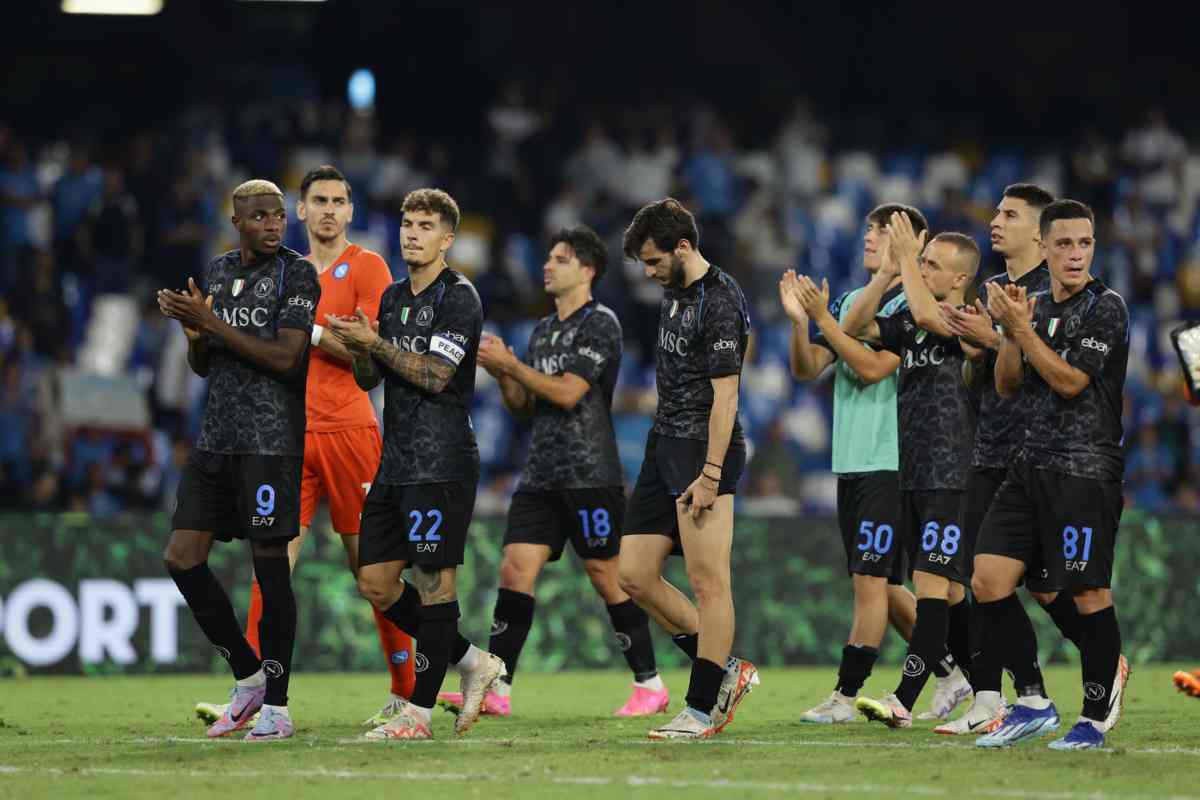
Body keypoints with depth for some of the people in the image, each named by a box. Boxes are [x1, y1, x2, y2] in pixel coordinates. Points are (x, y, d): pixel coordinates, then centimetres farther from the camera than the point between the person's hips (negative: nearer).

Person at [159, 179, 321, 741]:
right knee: (181, 558, 2)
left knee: (270, 566, -5)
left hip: (271, 439, -7)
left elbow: (285, 358, -16)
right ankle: (248, 676, 17)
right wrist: (192, 329, -3)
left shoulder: (297, 275, -5)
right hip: (216, 437, 7)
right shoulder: (217, 271, 15)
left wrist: (212, 322, -16)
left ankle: (276, 705, 1)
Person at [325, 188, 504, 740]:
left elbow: (434, 375, -17)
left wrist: (374, 343, -15)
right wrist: (358, 350, -2)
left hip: (441, 462, -9)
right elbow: (369, 378, 19)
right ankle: (473, 662, 18)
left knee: (433, 579, -7)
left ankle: (419, 713, -4)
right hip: (395, 461, 9)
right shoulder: (393, 298, 17)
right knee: (375, 583, 6)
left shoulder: (458, 298, -8)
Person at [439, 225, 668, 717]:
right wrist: (500, 373, 1)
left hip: (589, 473, -7)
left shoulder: (600, 323, -7)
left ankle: (649, 685, 9)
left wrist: (509, 363, -14)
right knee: (514, 570, -3)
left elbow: (567, 393, -16)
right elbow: (523, 405, 18)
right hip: (541, 473, 7)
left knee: (605, 575, -2)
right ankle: (497, 690, -6)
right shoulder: (543, 330, 17)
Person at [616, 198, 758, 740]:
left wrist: (710, 474, -22)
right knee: (635, 576, 7)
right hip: (664, 448, 10)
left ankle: (704, 707, -3)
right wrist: (664, 446, 21)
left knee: (707, 582, -7)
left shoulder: (720, 301, -13)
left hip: (704, 450, -10)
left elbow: (725, 394, -18)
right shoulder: (673, 294, 16)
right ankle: (725, 671, 14)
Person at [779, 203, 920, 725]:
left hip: (890, 462, -8)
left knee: (870, 578, -9)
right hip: (851, 463, 8)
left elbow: (872, 368, -18)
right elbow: (806, 369, 10)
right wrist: (799, 322, -7)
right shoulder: (850, 302, 14)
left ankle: (845, 696, -7)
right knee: (881, 584, 11)